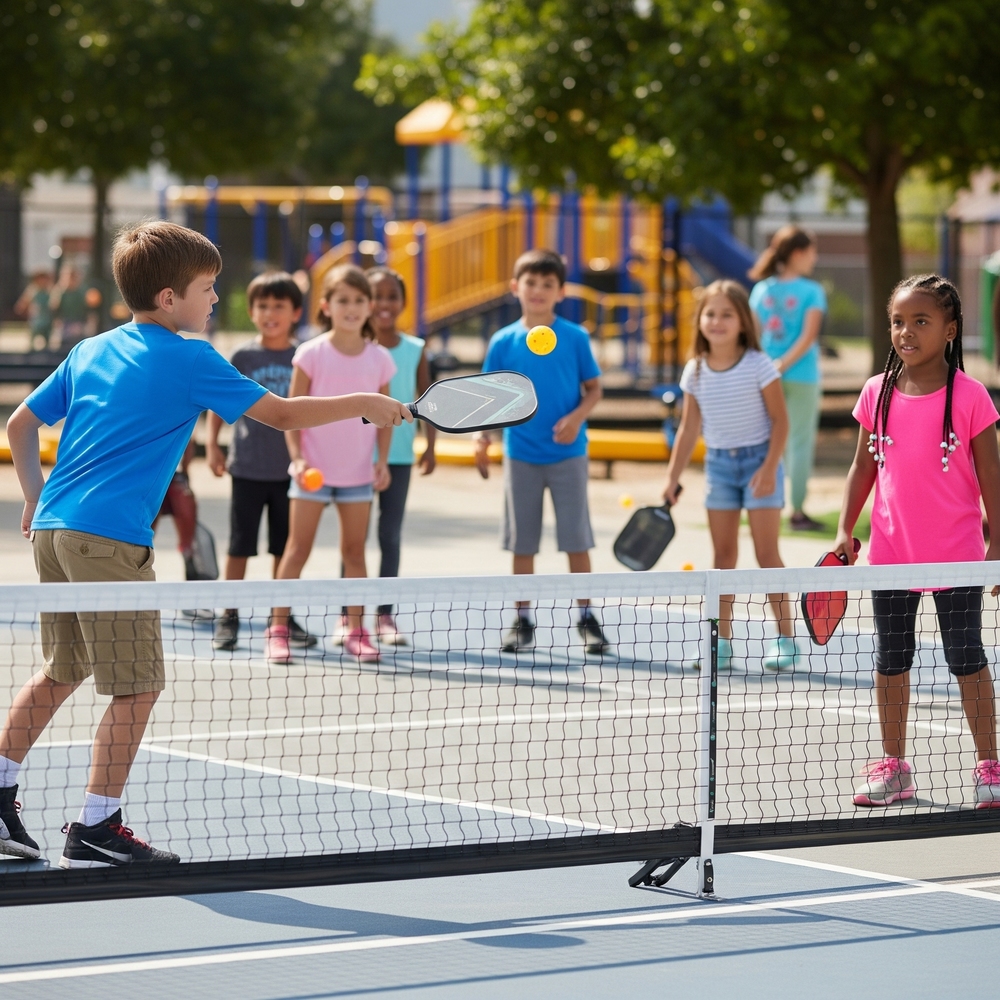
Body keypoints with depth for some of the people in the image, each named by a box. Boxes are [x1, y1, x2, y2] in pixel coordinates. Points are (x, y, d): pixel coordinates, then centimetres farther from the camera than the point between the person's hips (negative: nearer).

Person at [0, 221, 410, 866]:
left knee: (62, 671, 22)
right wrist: (365, 404, 9)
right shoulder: (190, 359, -4)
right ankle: (96, 832, -2)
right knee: (137, 687, -2)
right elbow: (281, 413, -1)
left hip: (53, 529, 8)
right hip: (110, 538, -8)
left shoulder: (89, 351, 16)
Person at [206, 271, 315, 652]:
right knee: (239, 546, 3)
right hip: (248, 467, -1)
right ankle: (228, 617, 9)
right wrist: (212, 445, -1)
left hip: (290, 468, 1)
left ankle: (282, 617, 19)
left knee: (284, 548, 9)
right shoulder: (243, 357, -2)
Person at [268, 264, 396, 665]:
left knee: (354, 550, 8)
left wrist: (382, 460, -1)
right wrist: (297, 457, -12)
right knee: (298, 548, 0)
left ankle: (355, 629, 16)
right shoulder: (311, 354, -6)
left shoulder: (379, 359, 2)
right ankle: (278, 629, 3)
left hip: (358, 472, 3)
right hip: (313, 468, -3)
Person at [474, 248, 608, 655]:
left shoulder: (575, 338, -2)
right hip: (521, 455, 1)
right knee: (522, 542, 6)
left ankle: (586, 618, 10)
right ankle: (522, 621, 14)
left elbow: (594, 388, 3)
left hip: (568, 454, -1)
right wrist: (482, 434, -10)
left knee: (576, 541, 1)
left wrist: (577, 416, -15)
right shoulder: (504, 342, 1)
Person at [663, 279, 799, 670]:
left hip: (758, 460, -4)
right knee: (723, 554, 6)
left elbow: (780, 420, -8)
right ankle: (722, 642, 9)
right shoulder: (695, 371, 1)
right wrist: (672, 478, 5)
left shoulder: (758, 366, -11)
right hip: (718, 463, 4)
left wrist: (769, 468, -17)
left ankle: (785, 639, 1)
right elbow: (689, 429, 8)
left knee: (766, 552, -5)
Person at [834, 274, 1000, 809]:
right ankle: (893, 766, 22)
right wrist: (845, 530, 3)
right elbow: (864, 466, 9)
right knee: (891, 659, 11)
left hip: (957, 557, -4)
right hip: (891, 554, 4)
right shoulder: (877, 392, 0)